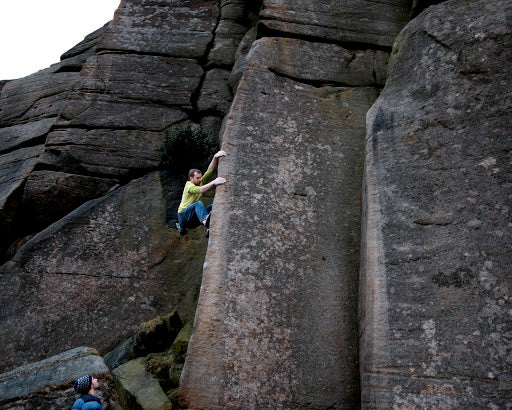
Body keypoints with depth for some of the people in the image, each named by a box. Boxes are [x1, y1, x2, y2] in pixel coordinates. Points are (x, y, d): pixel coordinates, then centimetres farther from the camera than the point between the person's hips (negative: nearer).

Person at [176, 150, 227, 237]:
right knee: (198, 203, -34)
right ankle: (205, 220, -64)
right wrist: (214, 182, -55)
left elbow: (210, 170, -9)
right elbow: (200, 190, -40)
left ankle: (209, 229, -21)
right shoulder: (189, 186, -17)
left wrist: (215, 157, -26)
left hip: (193, 218, 7)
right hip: (183, 216, -7)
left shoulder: (200, 182, 3)